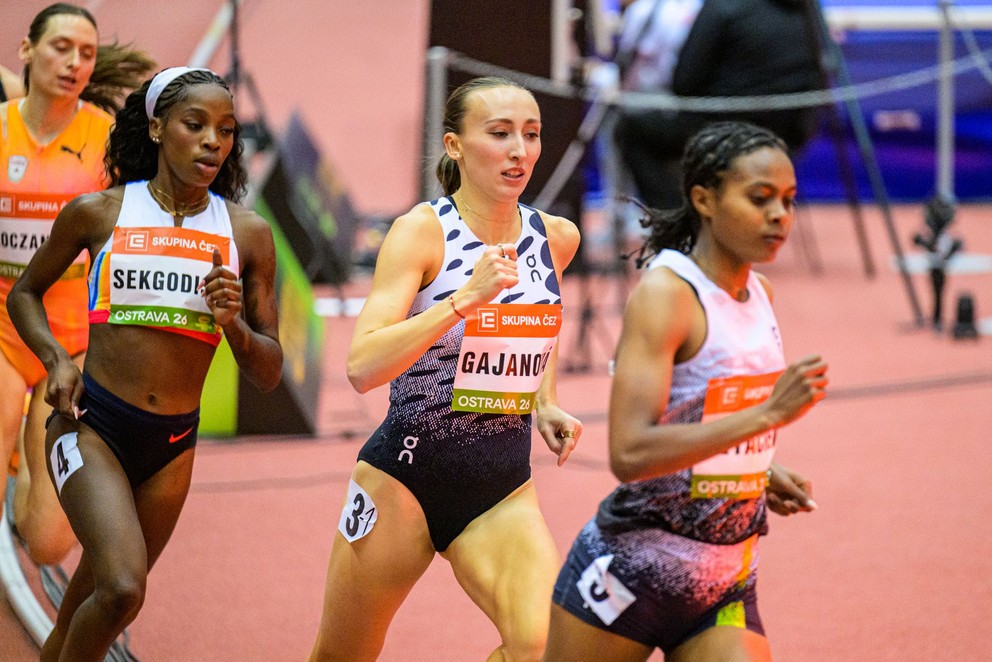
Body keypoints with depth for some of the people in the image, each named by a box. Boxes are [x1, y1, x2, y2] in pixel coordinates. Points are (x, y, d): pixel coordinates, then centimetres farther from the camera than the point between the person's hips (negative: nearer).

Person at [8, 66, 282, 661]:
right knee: (121, 589, -23)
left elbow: (269, 374, 7)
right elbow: (25, 293, 14)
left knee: (99, 599, 16)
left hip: (172, 447, 3)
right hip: (93, 425, -3)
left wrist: (235, 326, -14)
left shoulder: (248, 234, 2)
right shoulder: (98, 213, -2)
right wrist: (56, 359, -4)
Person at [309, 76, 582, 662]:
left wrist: (546, 404, 12)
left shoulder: (557, 238, 3)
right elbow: (363, 366, -25)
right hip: (407, 474, -3)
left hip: (504, 485, 3)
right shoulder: (423, 230, -12)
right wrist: (466, 296, -31)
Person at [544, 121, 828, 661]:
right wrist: (767, 414, -29)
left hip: (725, 592, 6)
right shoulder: (665, 292, -15)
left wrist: (761, 474, 6)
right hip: (631, 573, -6)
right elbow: (629, 453, -26)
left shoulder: (760, 296, 8)